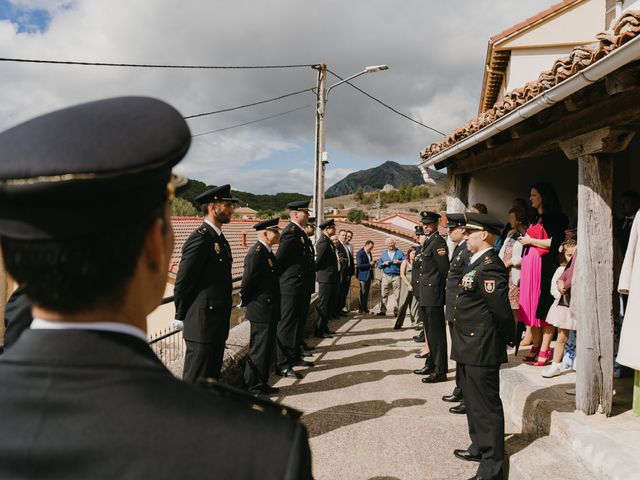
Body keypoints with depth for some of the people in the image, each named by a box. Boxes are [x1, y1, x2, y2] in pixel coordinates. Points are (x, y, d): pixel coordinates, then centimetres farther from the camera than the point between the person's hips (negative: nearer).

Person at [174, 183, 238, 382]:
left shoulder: (219, 238, 13)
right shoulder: (200, 239, -17)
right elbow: (182, 283, -17)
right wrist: (182, 317, -7)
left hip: (218, 325, 9)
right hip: (202, 326, -9)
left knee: (212, 378, 18)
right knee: (196, 382, 1)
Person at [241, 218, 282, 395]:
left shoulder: (267, 252, 13)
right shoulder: (256, 253, -19)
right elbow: (247, 281, -20)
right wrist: (247, 301, -8)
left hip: (269, 311, 10)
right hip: (261, 311, -10)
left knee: (266, 348, 17)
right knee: (258, 349, 0)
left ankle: (261, 384, 28)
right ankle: (254, 387, 12)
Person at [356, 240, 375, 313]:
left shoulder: (369, 253, 14)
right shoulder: (360, 253, -12)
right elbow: (359, 265, -19)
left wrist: (372, 264, 4)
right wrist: (369, 264, -18)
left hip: (369, 275, 8)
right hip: (363, 275, -8)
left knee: (366, 293, 10)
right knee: (363, 293, -6)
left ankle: (365, 308, 15)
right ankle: (361, 309, -1)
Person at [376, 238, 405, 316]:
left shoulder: (400, 252, 10)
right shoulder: (383, 253, 17)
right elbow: (379, 264, 13)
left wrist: (399, 262, -15)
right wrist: (384, 263, -6)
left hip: (396, 276, -2)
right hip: (386, 276, 2)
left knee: (396, 294, -3)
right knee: (384, 294, -3)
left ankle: (395, 311, 2)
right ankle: (382, 310, 0)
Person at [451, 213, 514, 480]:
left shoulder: (489, 266, -21)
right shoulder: (477, 263, 12)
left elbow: (501, 309, -21)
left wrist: (509, 338, -7)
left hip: (482, 349, -10)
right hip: (471, 348, 10)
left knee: (487, 406, 0)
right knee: (473, 400, 22)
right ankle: (480, 448, 38)